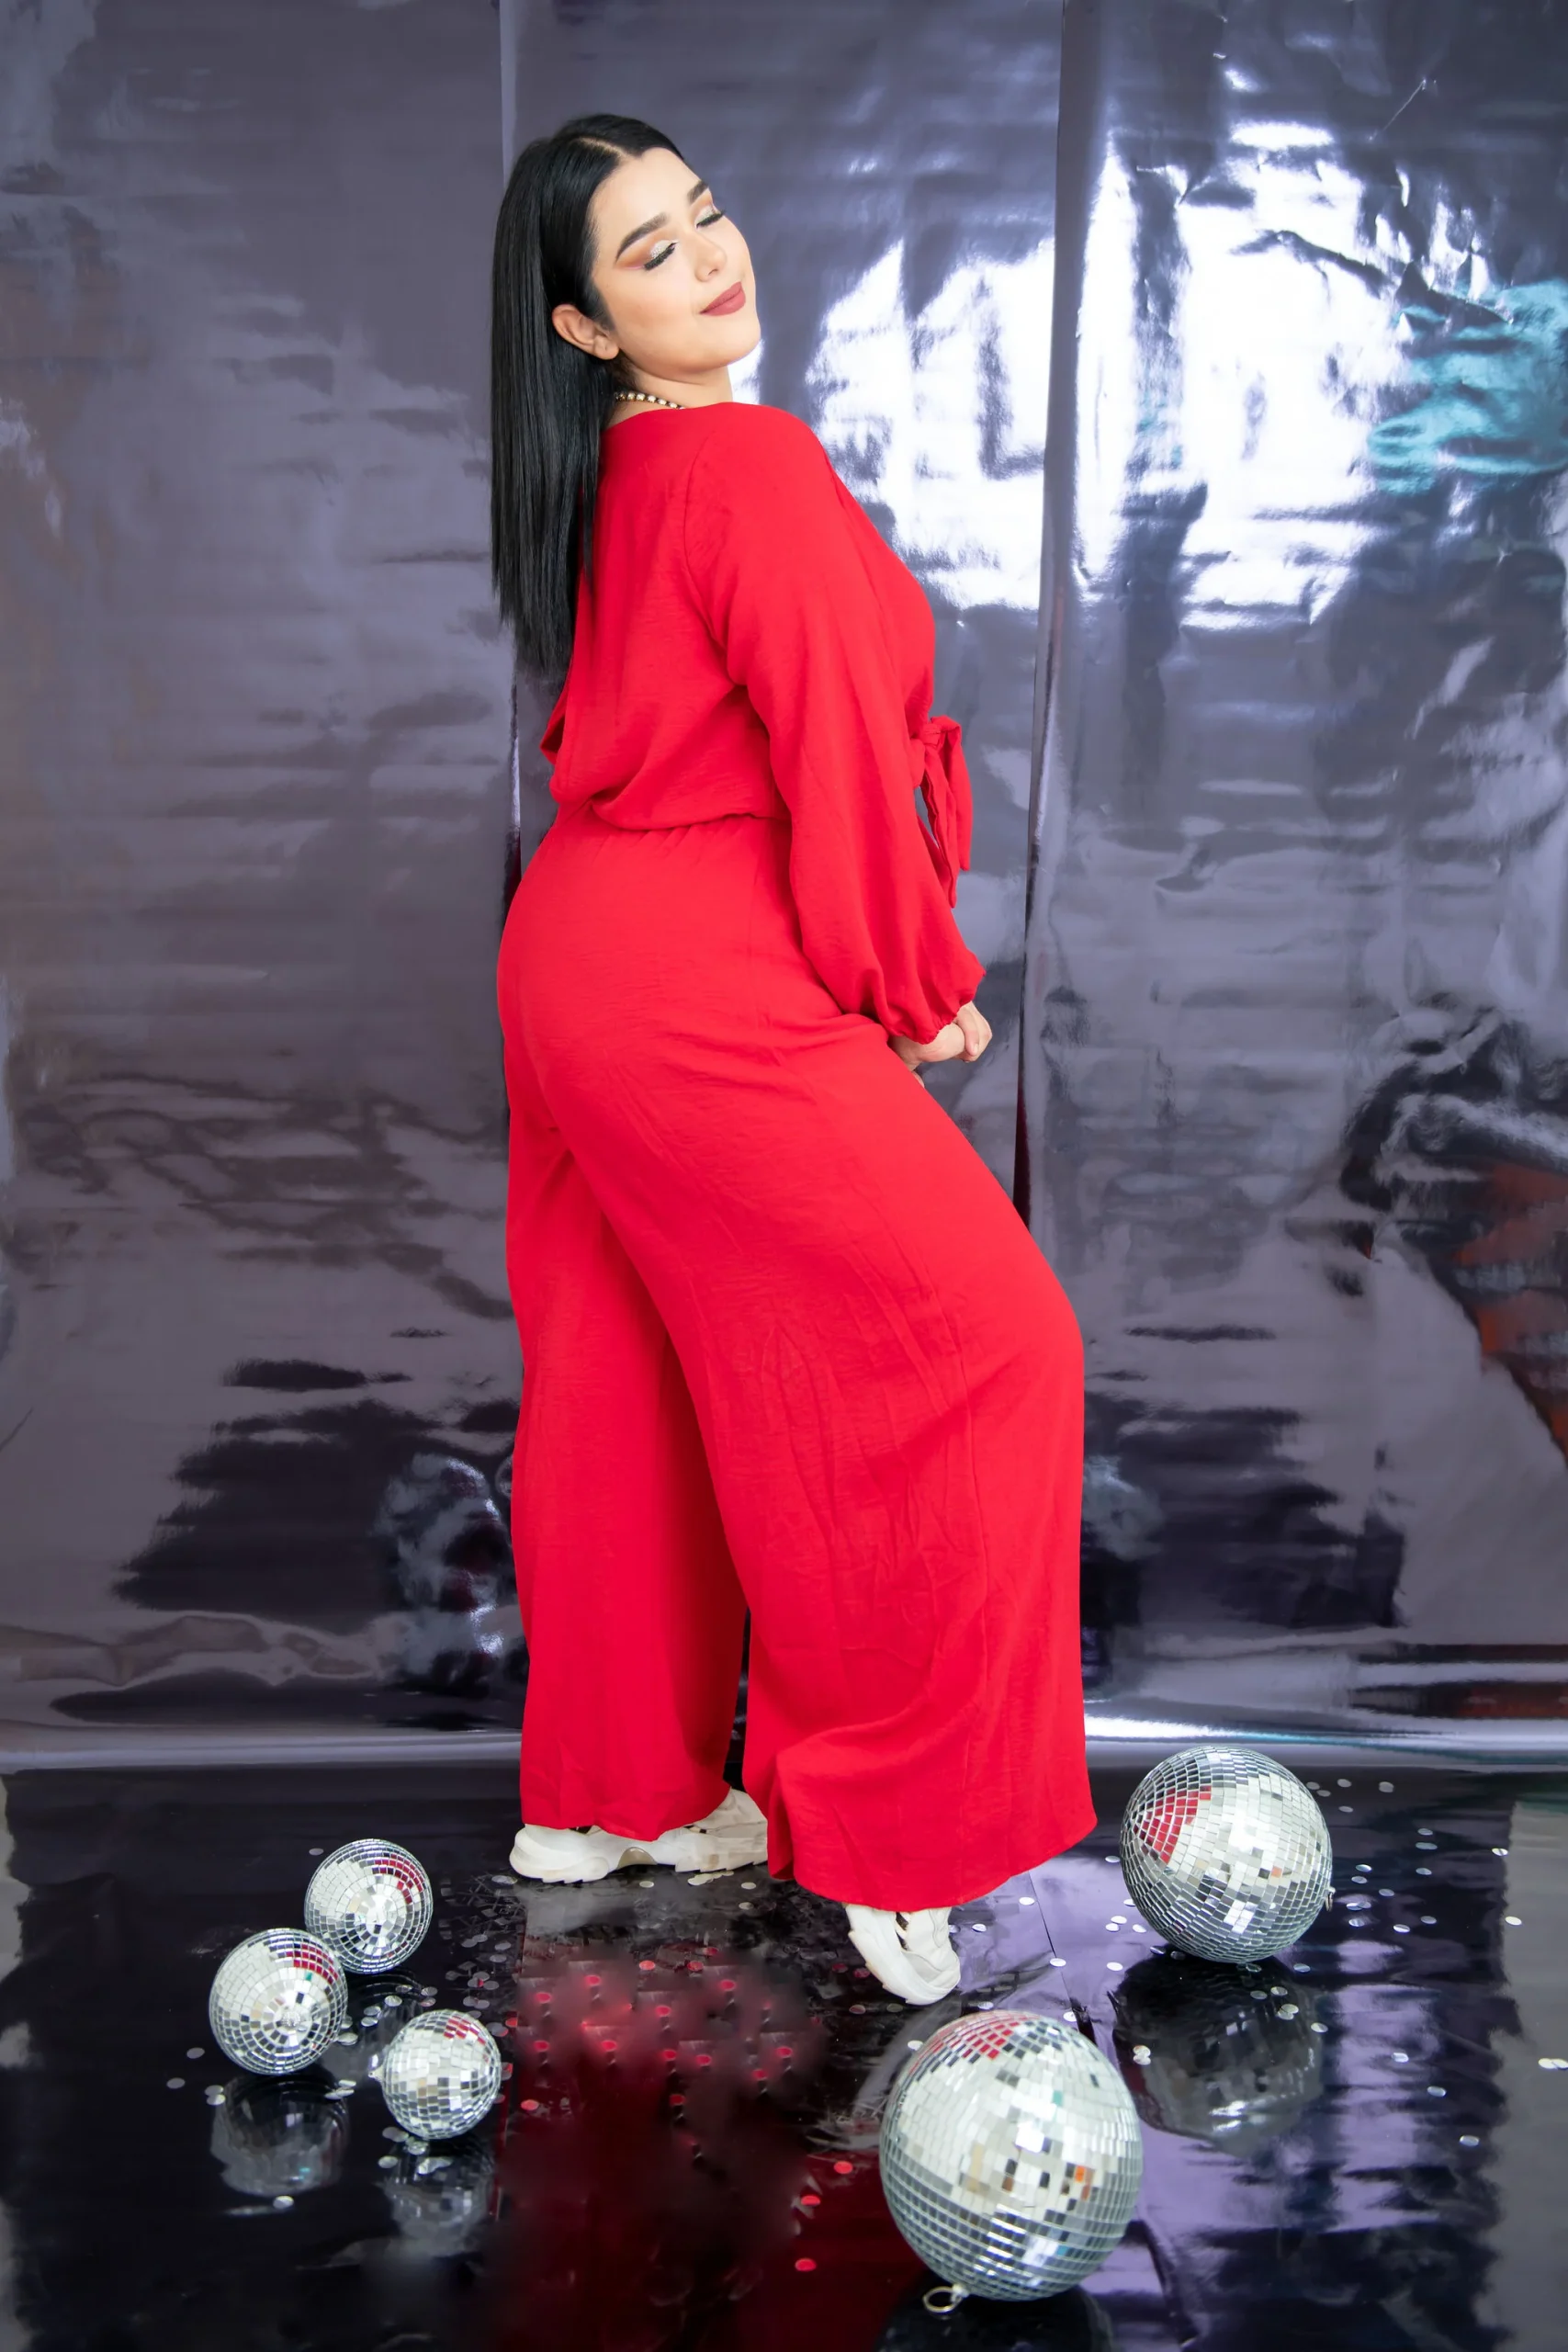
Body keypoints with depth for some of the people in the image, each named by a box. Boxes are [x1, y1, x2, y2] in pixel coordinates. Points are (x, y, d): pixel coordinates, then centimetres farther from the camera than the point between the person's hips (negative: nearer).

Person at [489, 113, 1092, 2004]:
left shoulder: (608, 480, 13)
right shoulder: (756, 463, -15)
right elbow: (835, 752, -16)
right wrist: (919, 981, -3)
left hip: (577, 961, 10)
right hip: (708, 997, -10)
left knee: (623, 1380, 16)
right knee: (976, 1348, -2)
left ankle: (603, 1794, 30)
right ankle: (873, 1829, 6)